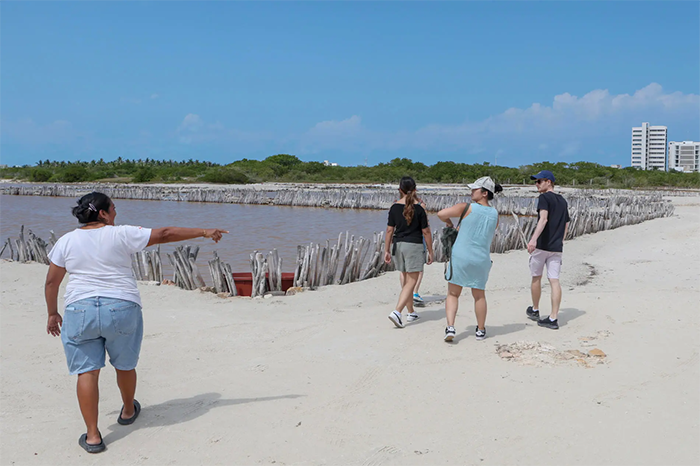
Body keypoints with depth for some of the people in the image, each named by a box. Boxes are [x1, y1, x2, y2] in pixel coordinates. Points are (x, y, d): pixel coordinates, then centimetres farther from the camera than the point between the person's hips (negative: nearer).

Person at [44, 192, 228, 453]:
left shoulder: (66, 241, 5)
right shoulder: (121, 235, -4)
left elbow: (51, 281, 8)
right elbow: (165, 234, -2)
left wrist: (53, 314, 20)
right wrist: (204, 232, 3)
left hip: (80, 311, 1)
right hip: (122, 309, -1)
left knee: (87, 372, 4)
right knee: (125, 365, 19)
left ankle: (92, 436, 3)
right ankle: (128, 411, 41)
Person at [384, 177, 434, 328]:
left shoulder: (395, 207, 0)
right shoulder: (419, 207, -9)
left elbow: (389, 231, 1)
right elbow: (426, 232, -6)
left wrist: (387, 251, 9)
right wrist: (430, 252, 2)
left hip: (398, 245, 4)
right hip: (414, 245, -4)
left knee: (405, 280, 17)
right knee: (411, 282, -2)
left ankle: (411, 312, 27)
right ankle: (397, 312, -17)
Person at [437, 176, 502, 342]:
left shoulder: (466, 208, -9)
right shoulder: (495, 214, 5)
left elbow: (441, 214, -15)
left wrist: (449, 223, 6)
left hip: (460, 255, -3)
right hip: (482, 259, 3)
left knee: (453, 293, 8)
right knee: (479, 295, 18)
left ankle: (450, 327, -5)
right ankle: (481, 330, 28)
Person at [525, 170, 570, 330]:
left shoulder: (544, 198, -8)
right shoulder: (563, 201, 15)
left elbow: (543, 219, -25)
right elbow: (566, 225, 20)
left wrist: (534, 238, -36)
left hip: (541, 245, -6)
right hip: (556, 247, 6)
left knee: (536, 278, 12)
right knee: (554, 281, 0)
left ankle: (534, 310, 27)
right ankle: (553, 318, -4)